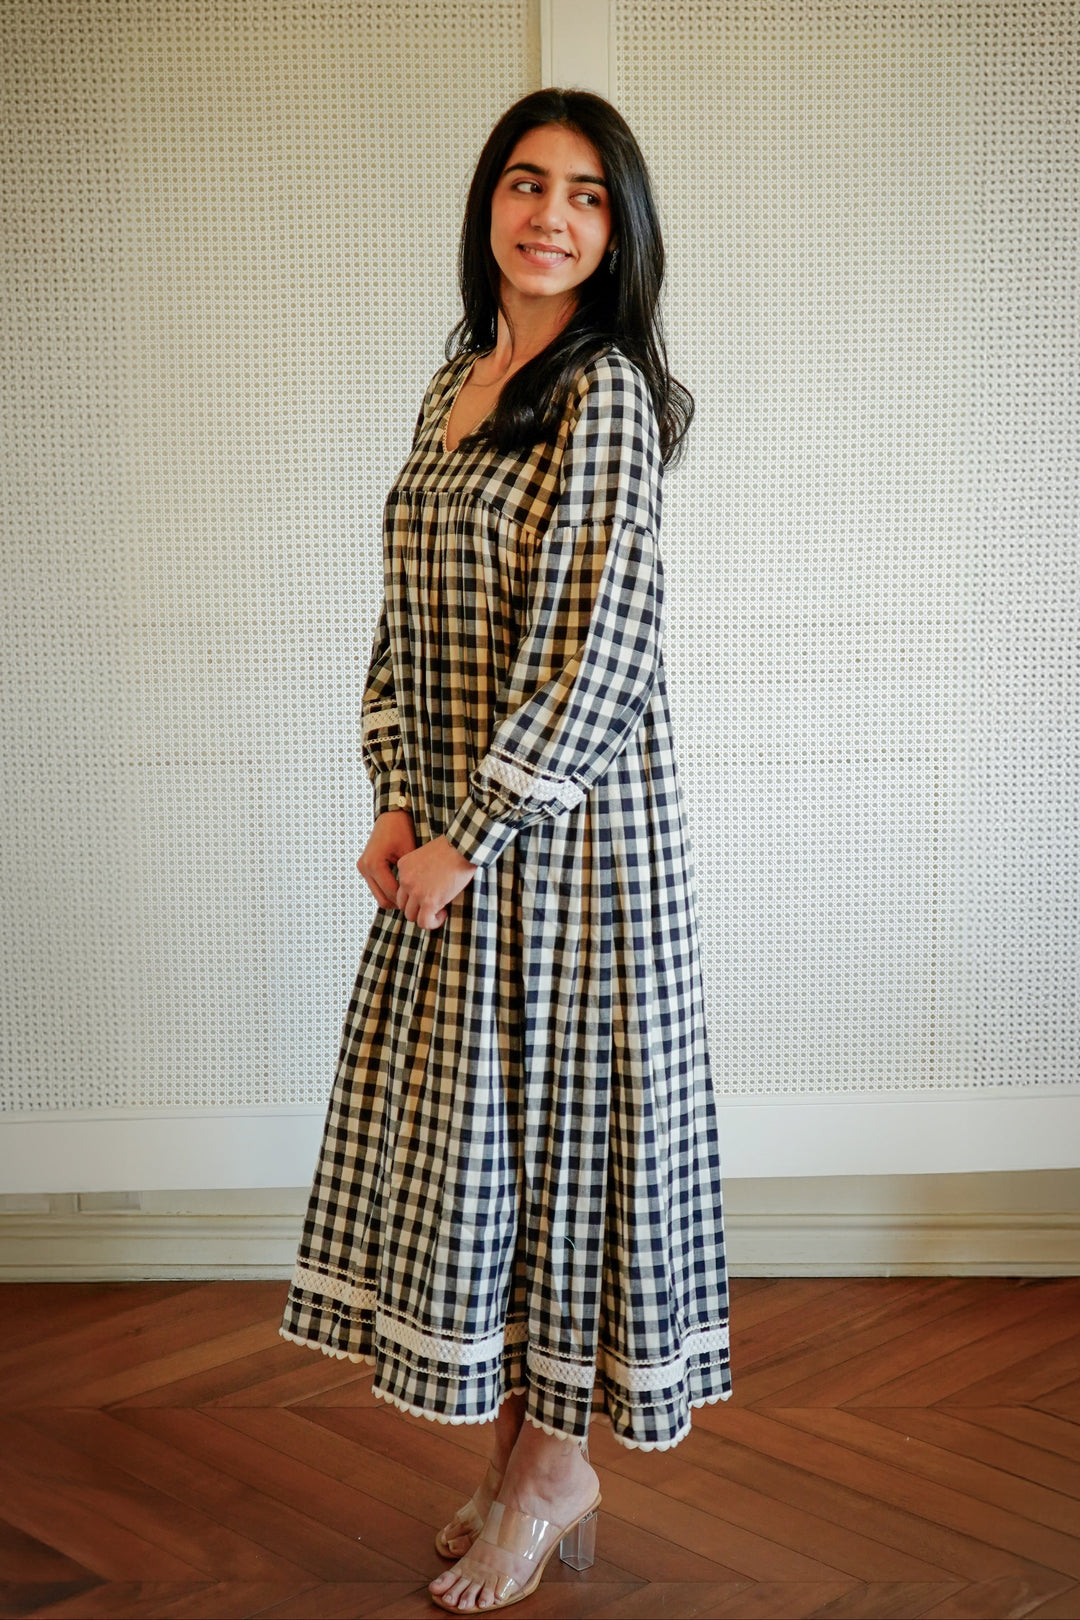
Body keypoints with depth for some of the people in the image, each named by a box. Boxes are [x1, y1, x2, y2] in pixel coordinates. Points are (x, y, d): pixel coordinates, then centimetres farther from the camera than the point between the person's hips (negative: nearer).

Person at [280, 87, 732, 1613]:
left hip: (569, 827, -8)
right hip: (454, 828, 8)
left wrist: (466, 838, -15)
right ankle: (518, 1449, 29)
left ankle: (553, 1469, 21)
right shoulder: (457, 377, 12)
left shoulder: (608, 391, -13)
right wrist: (397, 800, 2)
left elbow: (596, 653, -18)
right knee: (465, 1130, 13)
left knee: (554, 1120, 3)